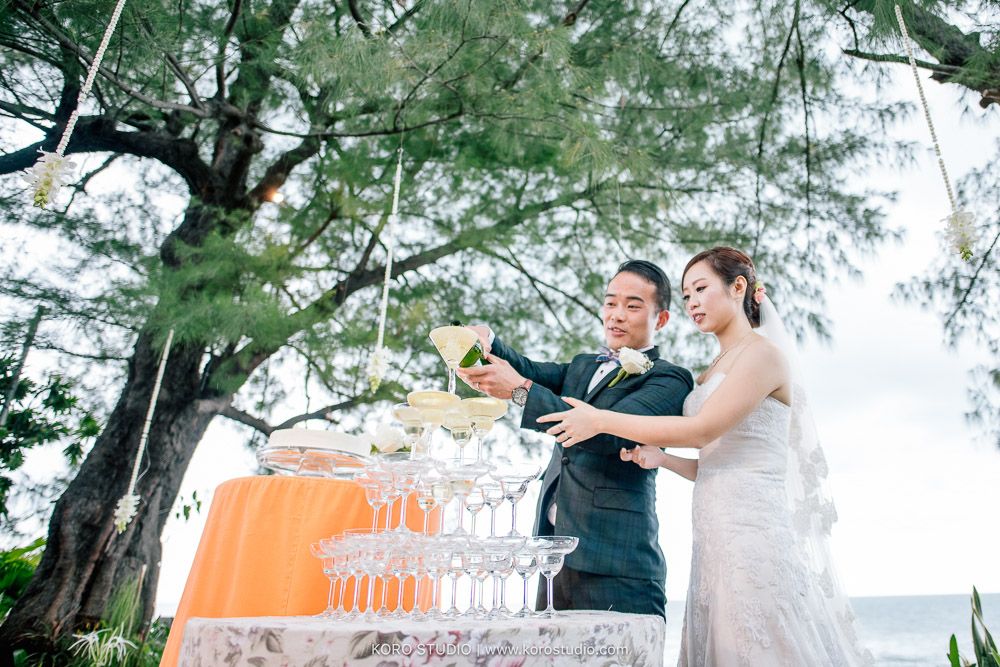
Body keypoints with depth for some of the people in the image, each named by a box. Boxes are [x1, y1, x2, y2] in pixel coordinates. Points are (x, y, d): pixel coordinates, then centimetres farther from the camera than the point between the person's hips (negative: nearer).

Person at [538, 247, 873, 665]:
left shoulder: (763, 353, -7)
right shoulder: (711, 374, 18)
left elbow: (702, 430, -18)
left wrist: (600, 420, -16)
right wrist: (662, 458, -1)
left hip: (754, 524, -8)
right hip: (716, 534, 8)